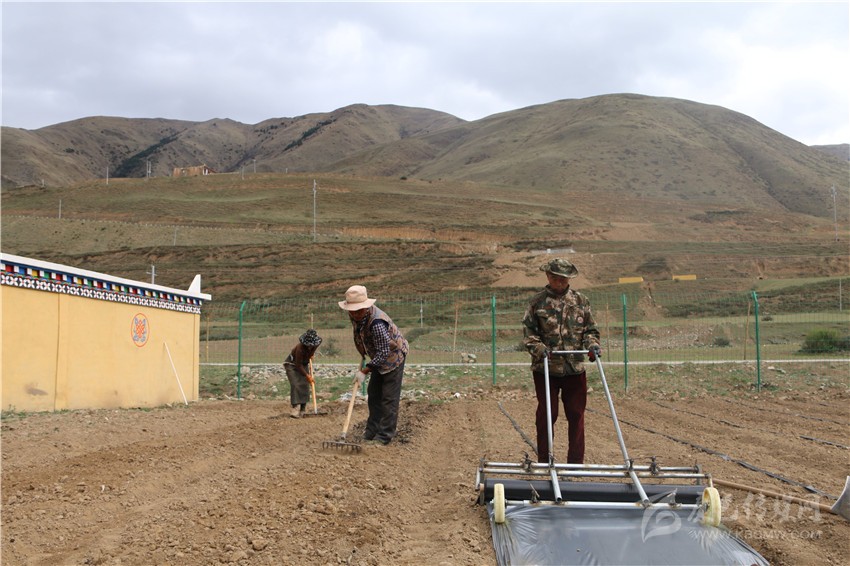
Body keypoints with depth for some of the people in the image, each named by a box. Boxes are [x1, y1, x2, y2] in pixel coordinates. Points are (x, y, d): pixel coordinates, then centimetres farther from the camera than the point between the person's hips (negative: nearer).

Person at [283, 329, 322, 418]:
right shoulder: (300, 348, -36)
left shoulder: (315, 344, -18)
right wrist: (307, 376, -22)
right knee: (296, 385, -20)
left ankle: (303, 409, 2)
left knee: (305, 384, -4)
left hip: (304, 364, 6)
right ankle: (295, 408, -26)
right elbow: (298, 365, -27)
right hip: (292, 364, -6)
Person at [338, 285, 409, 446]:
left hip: (393, 356, -9)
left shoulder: (377, 323, -38)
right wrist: (363, 357, 10)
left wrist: (364, 371, -28)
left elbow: (383, 353, -33)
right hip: (379, 357, 9)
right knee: (373, 393, 14)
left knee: (389, 398, -5)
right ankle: (372, 431, 25)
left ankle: (384, 436, 1)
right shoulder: (355, 315, -11)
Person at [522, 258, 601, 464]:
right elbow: (528, 331, -1)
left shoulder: (581, 301, 8)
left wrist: (592, 345, -8)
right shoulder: (538, 302, 1)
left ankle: (576, 462, 17)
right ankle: (544, 462, 16)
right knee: (546, 416, 5)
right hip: (545, 368, -2)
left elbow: (590, 329, 12)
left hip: (575, 368, 2)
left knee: (576, 416, 6)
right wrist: (539, 348, -18)